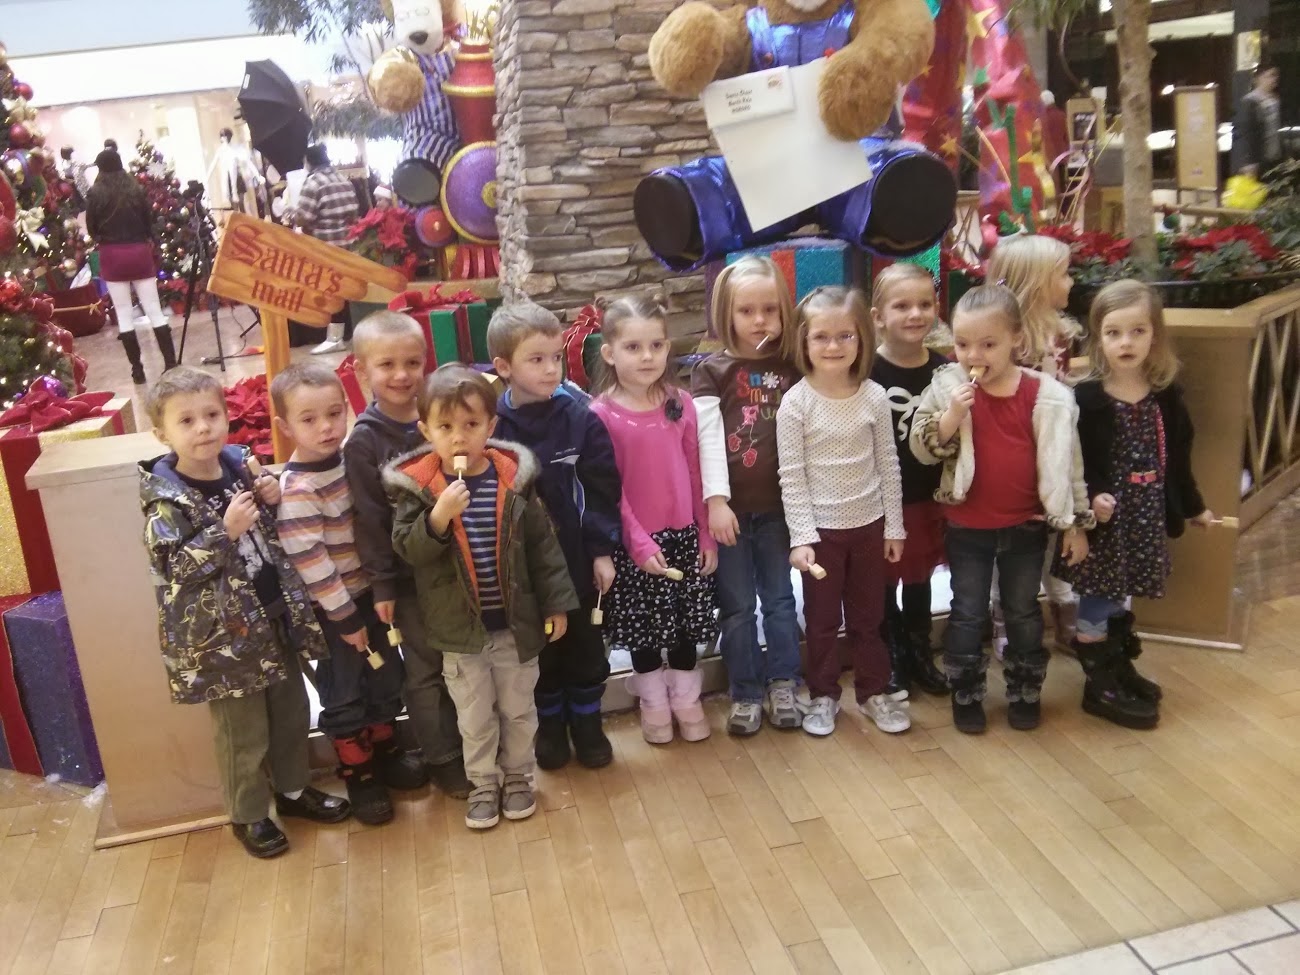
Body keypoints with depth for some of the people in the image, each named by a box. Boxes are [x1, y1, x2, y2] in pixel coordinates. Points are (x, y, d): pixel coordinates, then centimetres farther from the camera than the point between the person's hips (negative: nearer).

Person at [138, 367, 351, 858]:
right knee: (243, 732, 9)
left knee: (291, 711, 20)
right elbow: (175, 568, -23)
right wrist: (226, 531, -30)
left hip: (275, 616, 6)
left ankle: (293, 789, 41)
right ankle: (248, 815, 30)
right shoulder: (166, 499, -17)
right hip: (223, 632, -6)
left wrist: (273, 502, -6)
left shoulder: (239, 467, 1)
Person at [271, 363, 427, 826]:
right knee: (344, 694, 10)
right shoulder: (296, 489, -23)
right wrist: (345, 616, -18)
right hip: (332, 608, -7)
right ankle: (358, 775, 27)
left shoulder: (349, 460, -1)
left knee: (387, 677, 19)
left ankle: (385, 752, 40)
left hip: (369, 592, 7)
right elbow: (309, 561, -23)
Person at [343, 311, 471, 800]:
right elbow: (368, 518, -10)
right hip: (409, 575, -3)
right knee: (426, 670, 9)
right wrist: (381, 584, -11)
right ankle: (444, 759, 24)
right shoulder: (364, 439, -11)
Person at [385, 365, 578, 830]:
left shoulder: (513, 477, -8)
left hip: (517, 620, 1)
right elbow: (406, 548, -17)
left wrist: (556, 603, 0)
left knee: (518, 709, 18)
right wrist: (438, 517, -34)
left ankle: (517, 777, 38)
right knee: (475, 716, 15)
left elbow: (542, 543, -2)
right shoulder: (416, 485, -11)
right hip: (459, 627, -1)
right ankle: (483, 784, 35)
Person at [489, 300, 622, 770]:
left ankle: (587, 724, 36)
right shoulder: (490, 423, -11)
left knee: (584, 643, 15)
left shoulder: (580, 416, -10)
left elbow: (602, 489, -6)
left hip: (577, 553, 0)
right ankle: (550, 726, 36)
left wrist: (603, 550, -8)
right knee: (538, 647, 16)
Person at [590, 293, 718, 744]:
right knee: (642, 624, 13)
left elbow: (696, 476, 1)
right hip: (634, 542, -3)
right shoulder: (601, 414, -13)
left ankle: (686, 698, 36)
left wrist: (707, 537, 2)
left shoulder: (681, 403, -3)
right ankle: (653, 701, 34)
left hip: (684, 534, 3)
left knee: (687, 620, 15)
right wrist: (639, 543, -15)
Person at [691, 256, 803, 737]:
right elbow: (709, 438, -11)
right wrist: (715, 500, -18)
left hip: (777, 506, 2)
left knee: (780, 599, 13)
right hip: (731, 507, -2)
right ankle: (745, 693, 21)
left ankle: (782, 686, 27)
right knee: (737, 606, 8)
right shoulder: (712, 371, -5)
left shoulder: (792, 368, 2)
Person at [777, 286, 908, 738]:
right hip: (821, 528, -2)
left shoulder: (874, 397, -5)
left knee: (867, 616, 16)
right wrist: (801, 536, -14)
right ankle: (822, 695, 29)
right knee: (822, 619, 12)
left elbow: (888, 465, 1)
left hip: (869, 524, 2)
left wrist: (894, 526, 3)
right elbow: (791, 477, -11)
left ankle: (873, 692, 33)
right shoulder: (796, 402, -13)